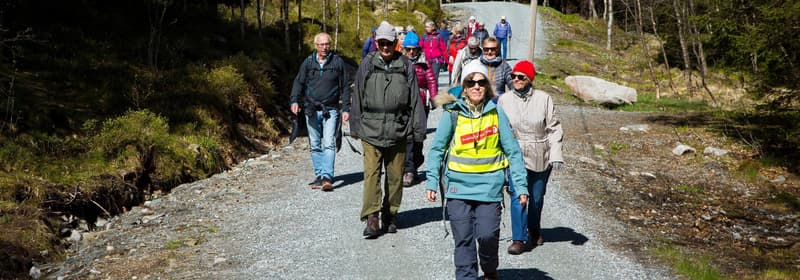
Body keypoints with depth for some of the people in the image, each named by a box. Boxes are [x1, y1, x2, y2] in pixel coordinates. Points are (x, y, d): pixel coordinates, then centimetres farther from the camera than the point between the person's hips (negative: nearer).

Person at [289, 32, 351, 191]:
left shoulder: (338, 62, 3)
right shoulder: (308, 62, 7)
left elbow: (345, 87, 6)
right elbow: (299, 83, 10)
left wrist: (346, 108, 1)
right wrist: (294, 100, -7)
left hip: (330, 110, -3)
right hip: (311, 111, 3)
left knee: (329, 144, -12)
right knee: (315, 145, 8)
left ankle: (327, 176, -15)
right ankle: (319, 175, 17)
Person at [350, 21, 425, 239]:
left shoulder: (405, 66, 4)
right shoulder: (366, 65, 5)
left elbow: (415, 100, 6)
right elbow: (357, 98, 11)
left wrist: (418, 129, 3)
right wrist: (355, 127, 10)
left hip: (397, 131, 1)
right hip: (371, 130, -1)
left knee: (395, 175, 7)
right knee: (371, 173, -8)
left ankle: (389, 216, 20)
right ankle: (371, 217, -7)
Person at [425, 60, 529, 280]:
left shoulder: (496, 113, 1)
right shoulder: (453, 113, -1)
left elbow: (513, 151, 4)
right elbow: (437, 149, 6)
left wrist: (521, 186, 1)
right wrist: (432, 182, 0)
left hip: (489, 185, 0)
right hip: (458, 186, 0)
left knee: (488, 234, -6)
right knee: (463, 239, 1)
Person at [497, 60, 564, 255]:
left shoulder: (544, 99, -3)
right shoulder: (504, 100, 1)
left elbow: (554, 128, -1)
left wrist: (556, 154, -9)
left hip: (540, 157, 1)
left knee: (536, 197, 14)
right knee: (518, 196, -12)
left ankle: (534, 232, 36)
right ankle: (519, 239, -6)